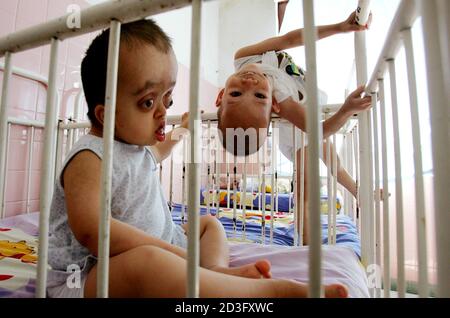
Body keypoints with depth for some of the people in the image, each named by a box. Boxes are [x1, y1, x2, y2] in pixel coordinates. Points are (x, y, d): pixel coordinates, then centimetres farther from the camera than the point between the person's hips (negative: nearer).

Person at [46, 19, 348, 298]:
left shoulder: (137, 143, 7)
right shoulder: (90, 158, -21)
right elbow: (90, 230, -33)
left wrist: (179, 131, 45)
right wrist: (179, 255, -33)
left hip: (157, 247, 9)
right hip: (90, 275, -8)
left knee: (209, 224, 12)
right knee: (144, 262, -41)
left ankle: (216, 269, -19)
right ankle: (272, 289, -35)